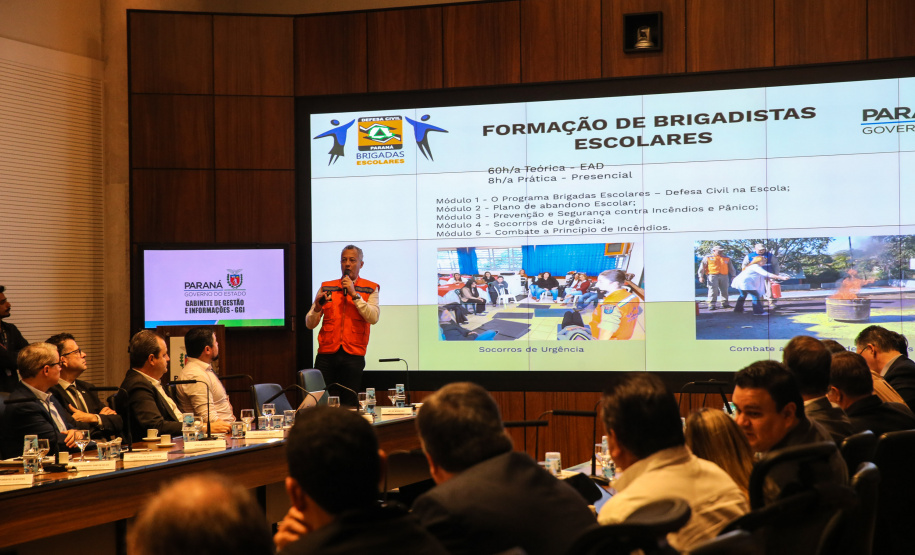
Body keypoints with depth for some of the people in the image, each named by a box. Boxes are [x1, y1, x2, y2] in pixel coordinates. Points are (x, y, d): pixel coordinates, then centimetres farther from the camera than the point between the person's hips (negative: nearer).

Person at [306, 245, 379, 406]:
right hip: (326, 353, 2)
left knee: (349, 406, -1)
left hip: (353, 355, -2)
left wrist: (354, 294, -12)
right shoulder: (326, 288, 13)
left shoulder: (370, 289, 8)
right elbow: (309, 324, 10)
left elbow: (373, 318, -9)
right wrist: (317, 307, -11)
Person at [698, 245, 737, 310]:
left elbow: (731, 268, 21)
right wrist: (701, 276, -2)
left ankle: (724, 303, 16)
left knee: (724, 290, 5)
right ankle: (711, 305, -10)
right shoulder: (708, 258, 9)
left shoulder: (727, 259, 18)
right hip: (712, 276, -4)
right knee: (713, 290, -11)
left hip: (724, 276, 4)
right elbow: (702, 267, 6)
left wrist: (733, 275, 11)